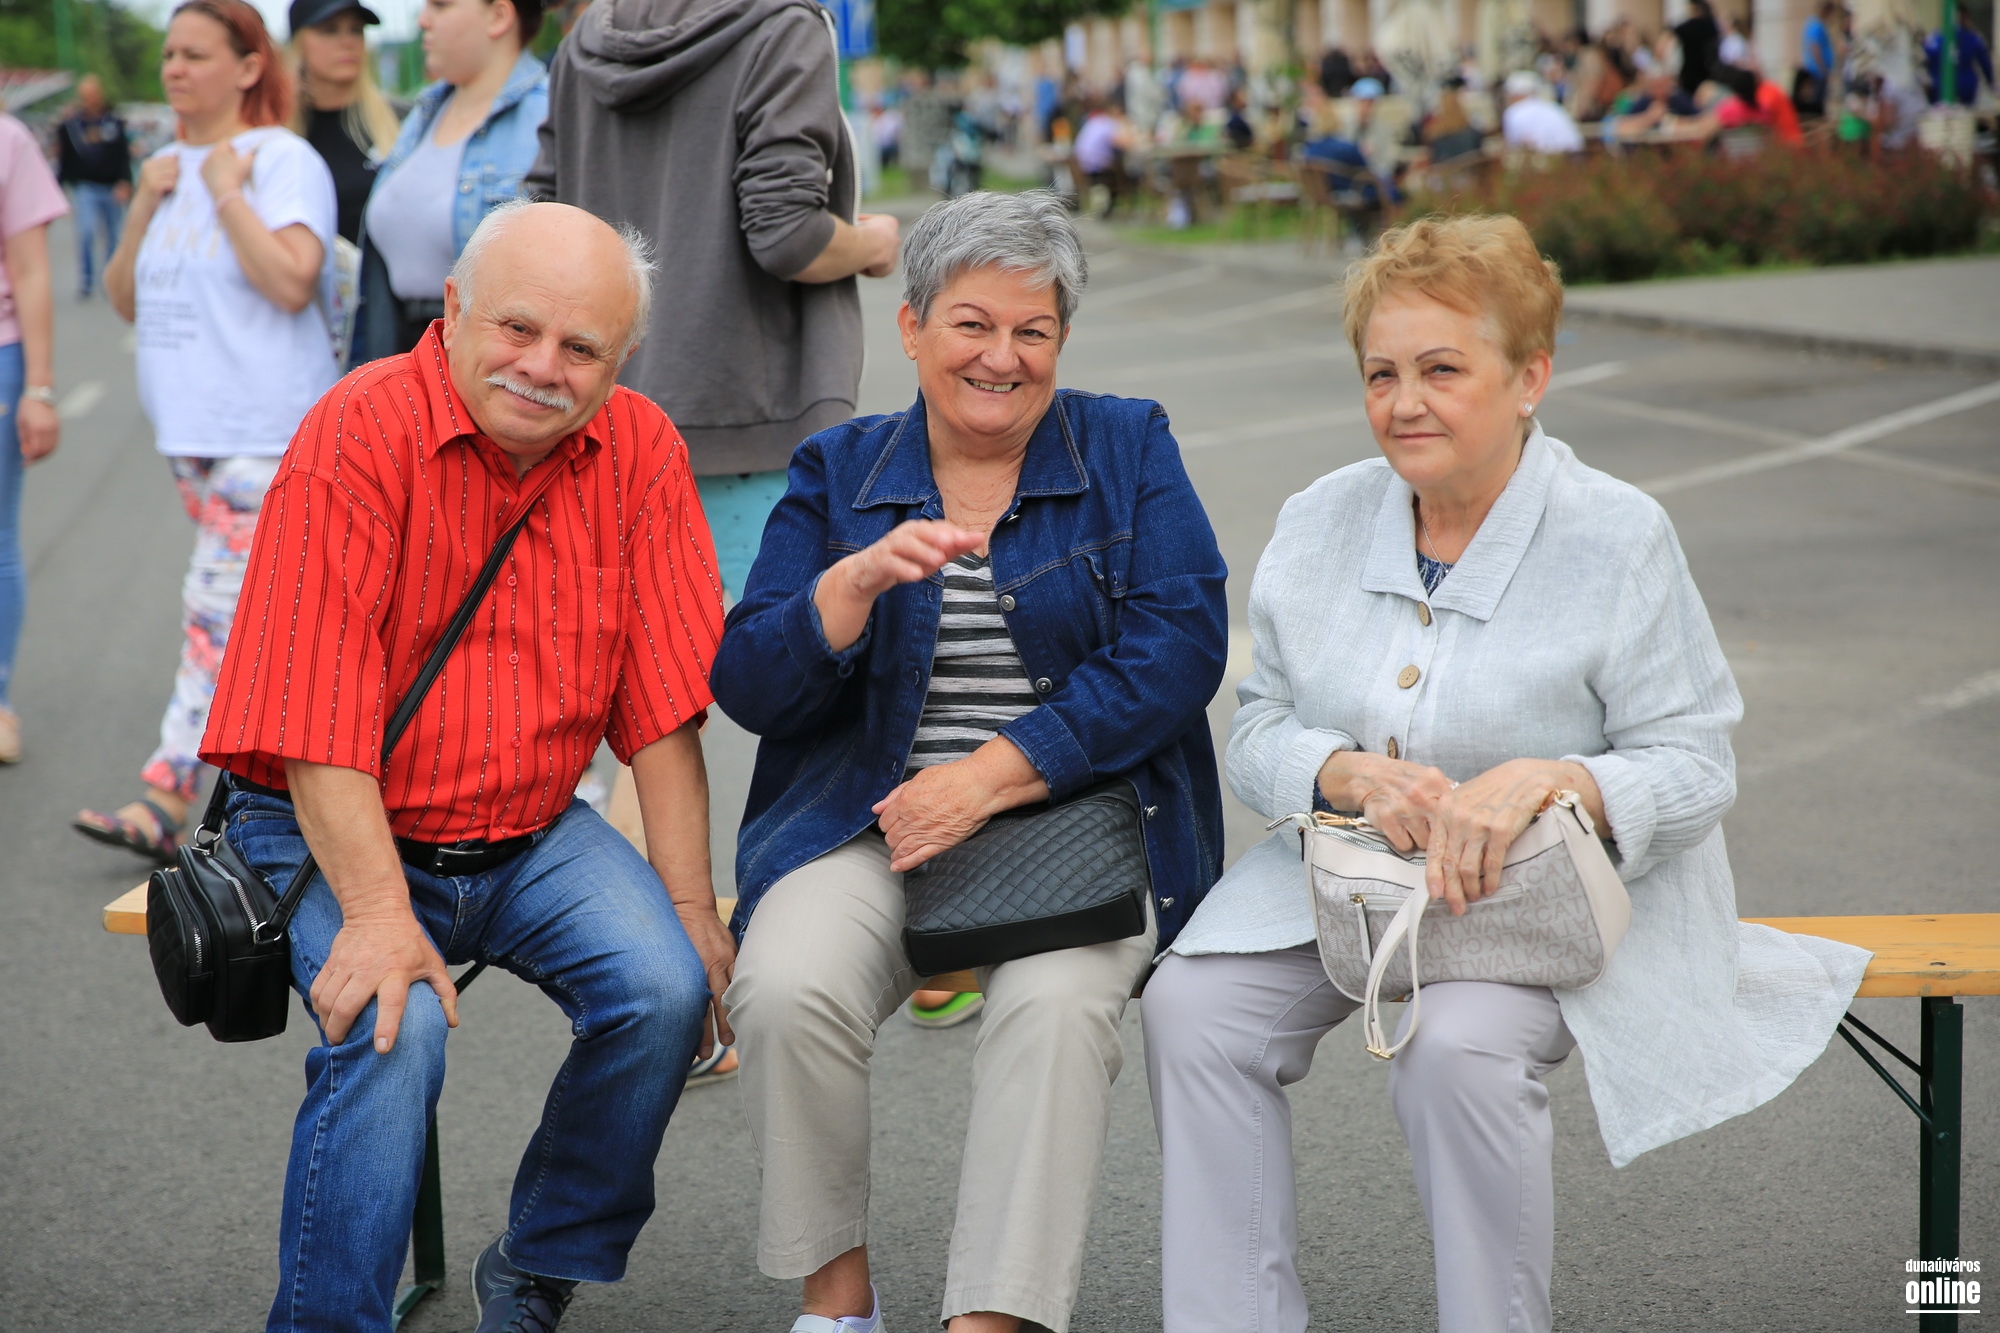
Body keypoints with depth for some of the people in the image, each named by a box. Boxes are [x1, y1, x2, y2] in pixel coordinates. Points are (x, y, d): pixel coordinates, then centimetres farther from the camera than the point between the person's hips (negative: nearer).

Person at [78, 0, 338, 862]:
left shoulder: (283, 159, -7)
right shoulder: (172, 167, 16)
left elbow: (291, 283, -20)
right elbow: (126, 300, 14)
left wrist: (229, 192, -15)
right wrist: (144, 207, 1)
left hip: (263, 433, -8)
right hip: (191, 427, 9)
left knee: (223, 611, -11)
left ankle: (164, 802, -13)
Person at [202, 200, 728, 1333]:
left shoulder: (641, 452, -3)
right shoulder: (364, 433, -17)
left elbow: (662, 700, -1)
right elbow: (319, 708, -21)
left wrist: (690, 906, -6)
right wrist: (379, 915, -29)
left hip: (532, 834, 4)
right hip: (336, 832, -4)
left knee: (667, 988, -18)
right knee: (395, 1028, -28)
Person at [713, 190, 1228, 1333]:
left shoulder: (1129, 449, 7)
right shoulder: (838, 472, 11)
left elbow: (1178, 648, -6)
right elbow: (749, 686, 3)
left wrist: (992, 776, -14)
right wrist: (859, 581, -17)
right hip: (870, 825, 2)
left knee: (1060, 1005, -32)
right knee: (788, 990, -27)